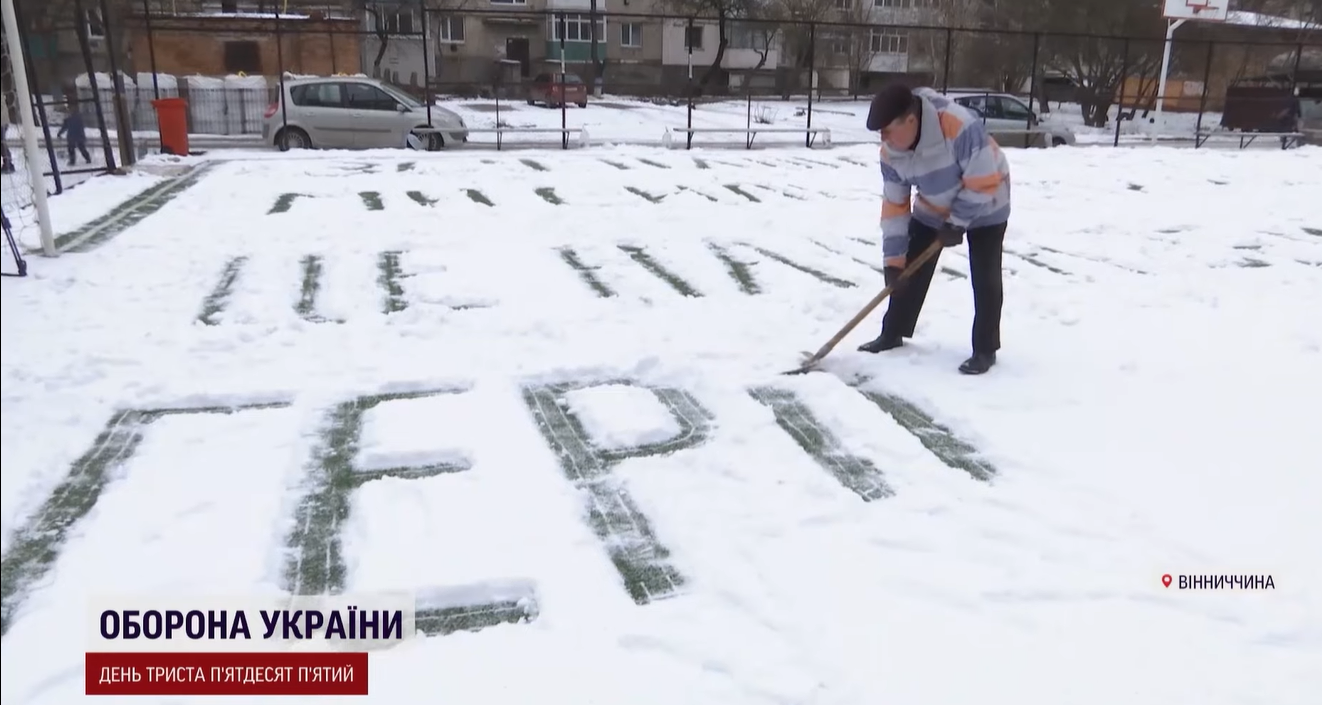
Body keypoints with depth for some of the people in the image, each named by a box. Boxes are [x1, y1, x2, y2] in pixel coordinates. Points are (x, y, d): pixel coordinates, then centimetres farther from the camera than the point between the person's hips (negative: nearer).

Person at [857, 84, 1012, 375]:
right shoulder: (891, 153, -19)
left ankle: (985, 350, 6)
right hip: (933, 209, 5)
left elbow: (984, 182, -31)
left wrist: (957, 223, -23)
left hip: (984, 207, -5)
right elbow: (894, 206, -11)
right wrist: (893, 259, -13)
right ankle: (892, 334, 20)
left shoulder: (960, 126, -39)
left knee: (985, 279, -6)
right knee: (912, 269, 5)